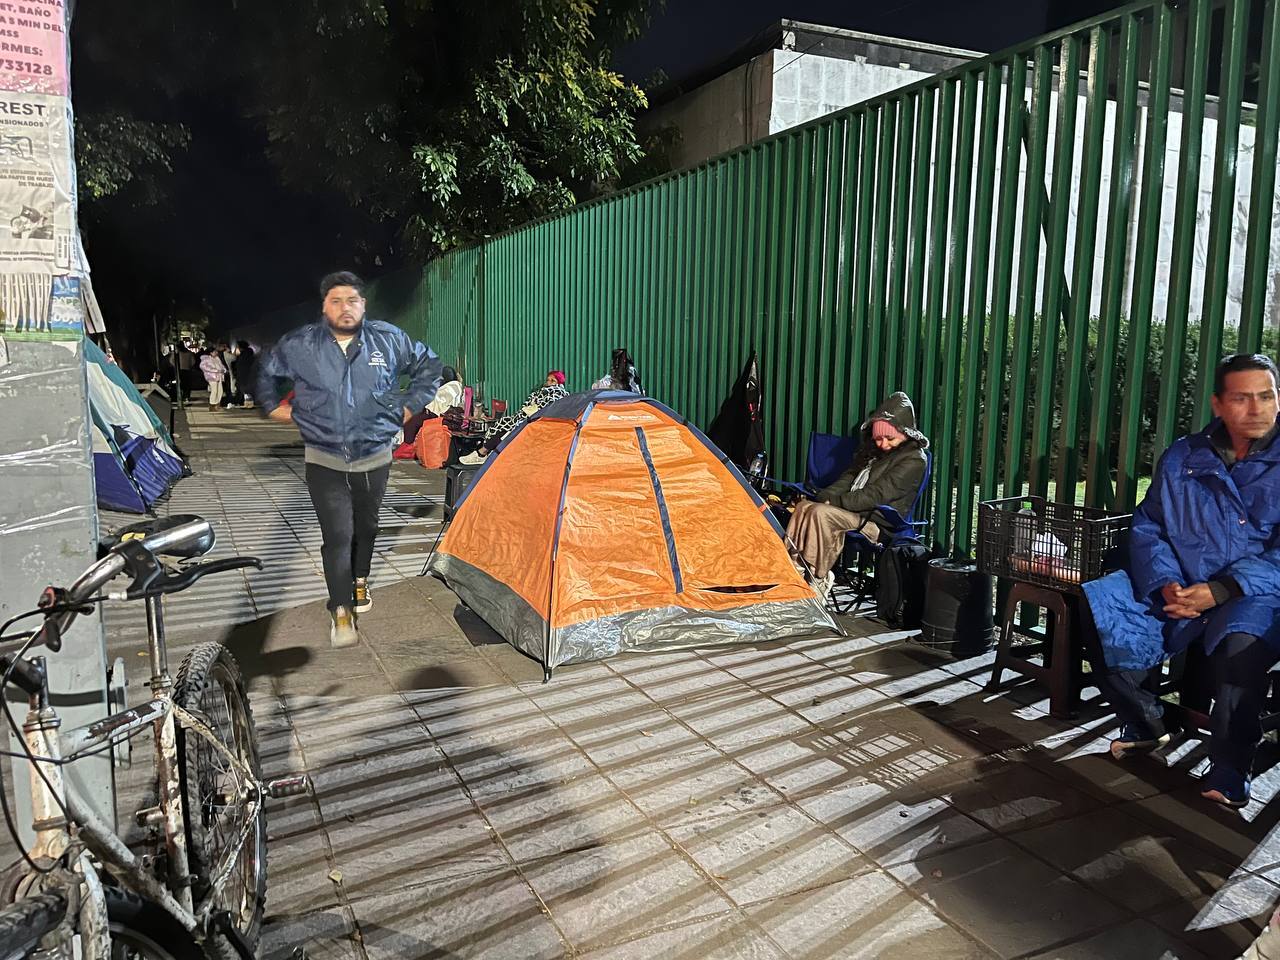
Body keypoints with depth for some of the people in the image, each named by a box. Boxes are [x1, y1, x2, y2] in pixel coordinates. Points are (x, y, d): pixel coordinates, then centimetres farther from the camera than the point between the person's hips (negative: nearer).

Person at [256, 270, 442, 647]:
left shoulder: (389, 340, -5)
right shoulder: (300, 344, -6)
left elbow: (428, 366, 10)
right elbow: (266, 371, 13)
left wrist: (410, 405, 5)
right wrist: (275, 408, 9)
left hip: (375, 457, 2)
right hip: (324, 461, -2)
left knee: (365, 526, 19)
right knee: (337, 535, -8)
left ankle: (360, 581, 45)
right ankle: (342, 613, 1)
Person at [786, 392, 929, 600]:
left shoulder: (914, 460, -10)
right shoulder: (872, 449, 17)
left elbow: (877, 495, -17)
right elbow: (849, 476, 17)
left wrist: (836, 502, -18)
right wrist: (826, 496, -3)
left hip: (876, 523, -8)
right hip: (855, 510, 8)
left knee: (821, 513, -29)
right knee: (804, 506, -13)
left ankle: (817, 580, -22)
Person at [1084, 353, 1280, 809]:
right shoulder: (1182, 458, 10)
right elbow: (1146, 527, 8)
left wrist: (1218, 591, -21)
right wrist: (1164, 582, -11)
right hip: (1174, 588, 4)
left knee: (1242, 641, -38)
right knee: (1097, 605, -19)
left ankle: (1228, 776, -17)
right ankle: (1146, 725, 4)